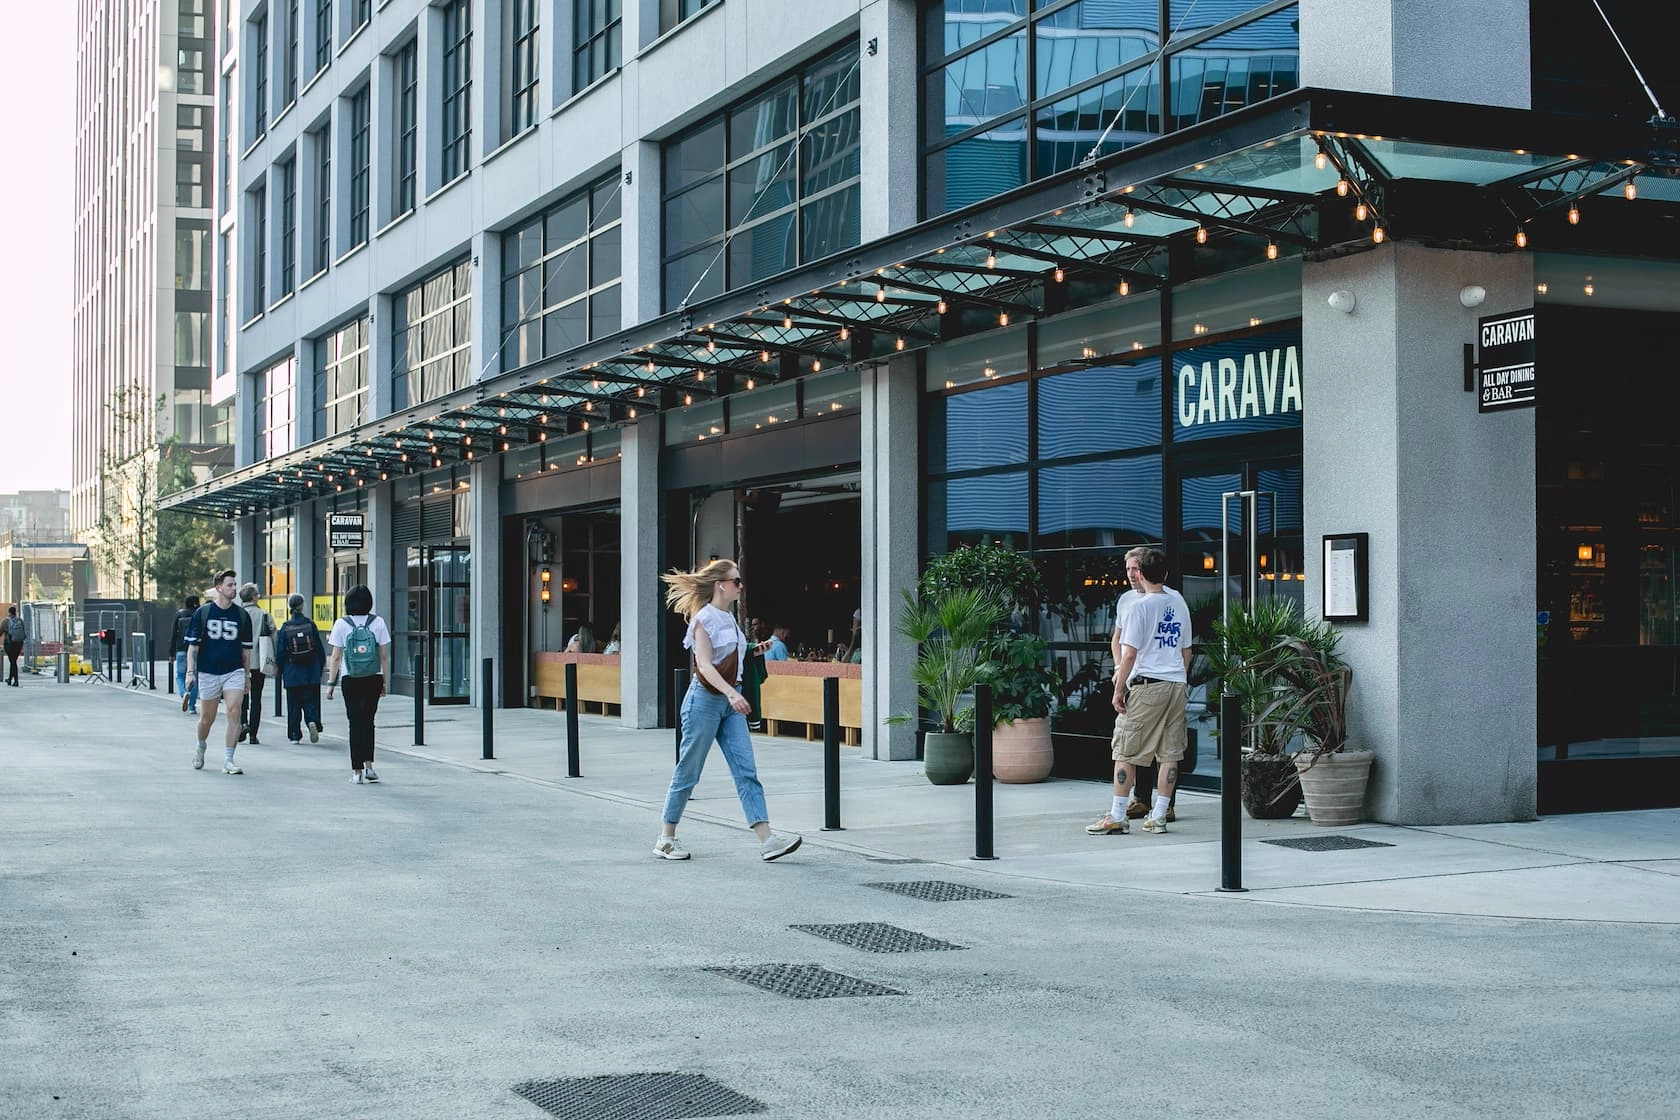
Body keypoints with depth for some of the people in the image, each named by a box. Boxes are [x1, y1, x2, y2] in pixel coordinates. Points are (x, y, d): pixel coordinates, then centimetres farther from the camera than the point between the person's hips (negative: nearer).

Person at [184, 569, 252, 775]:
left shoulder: (242, 615, 5)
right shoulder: (202, 613, 0)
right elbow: (193, 644, 2)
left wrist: (247, 676, 12)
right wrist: (190, 671, -6)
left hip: (234, 671, 1)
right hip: (208, 672, -1)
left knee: (234, 712, -14)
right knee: (207, 718, 10)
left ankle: (228, 760, -9)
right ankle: (200, 748, 39)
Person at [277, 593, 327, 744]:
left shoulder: (285, 627, -4)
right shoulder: (310, 624, -3)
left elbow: (281, 652, -1)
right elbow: (320, 648, 1)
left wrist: (281, 671, 10)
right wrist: (321, 667, 12)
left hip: (292, 674, 0)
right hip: (310, 673, 0)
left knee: (293, 704, 8)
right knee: (310, 700, 6)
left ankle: (295, 735, 9)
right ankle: (312, 721, -21)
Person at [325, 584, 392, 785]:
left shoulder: (342, 624, -5)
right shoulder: (378, 623, -2)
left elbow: (336, 657, -4)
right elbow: (384, 655, 0)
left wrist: (331, 683, 2)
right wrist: (385, 681, 8)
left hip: (350, 680, -1)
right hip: (373, 678, 1)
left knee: (355, 723, 5)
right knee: (368, 721, 14)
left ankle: (357, 771, 4)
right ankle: (368, 765, 5)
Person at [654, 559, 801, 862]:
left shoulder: (728, 618, 12)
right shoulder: (704, 618, -12)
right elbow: (703, 664, -23)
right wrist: (731, 693, -34)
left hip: (729, 700, 8)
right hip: (705, 699, -8)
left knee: (747, 771, -3)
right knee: (688, 771, 3)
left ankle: (767, 840, -11)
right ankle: (666, 839, 16)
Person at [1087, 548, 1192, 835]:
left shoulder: (1139, 605, -8)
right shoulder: (1178, 602, 11)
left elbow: (1130, 653, -13)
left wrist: (1118, 690, -7)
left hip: (1146, 684, -6)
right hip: (1177, 685, 6)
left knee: (1126, 752, -1)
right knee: (1169, 753, 7)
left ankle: (1116, 817, -2)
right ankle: (1158, 816, 9)